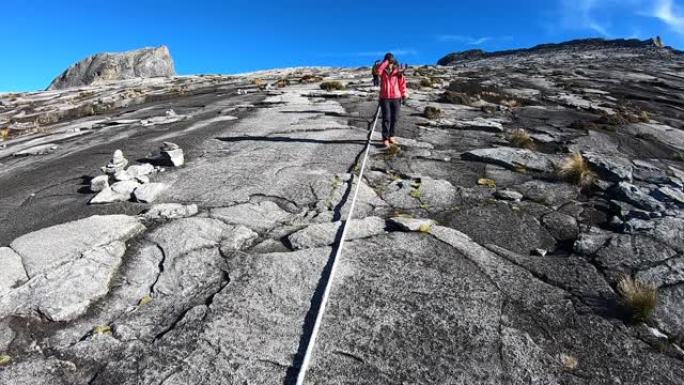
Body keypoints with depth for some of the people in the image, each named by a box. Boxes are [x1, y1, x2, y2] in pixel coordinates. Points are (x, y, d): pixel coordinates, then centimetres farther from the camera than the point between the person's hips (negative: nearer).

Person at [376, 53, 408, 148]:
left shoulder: (398, 70, 5)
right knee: (386, 118, -8)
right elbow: (378, 70, -22)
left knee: (395, 118, 6)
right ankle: (385, 139, -4)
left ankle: (391, 136, 21)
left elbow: (402, 83, 6)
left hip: (396, 98, 2)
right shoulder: (383, 71, 2)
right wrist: (386, 61, -17)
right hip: (385, 98, -2)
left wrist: (404, 94, 1)